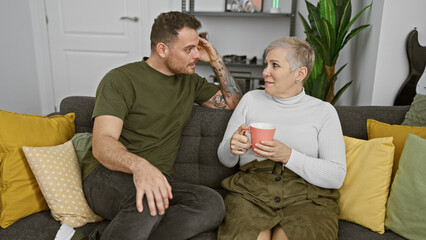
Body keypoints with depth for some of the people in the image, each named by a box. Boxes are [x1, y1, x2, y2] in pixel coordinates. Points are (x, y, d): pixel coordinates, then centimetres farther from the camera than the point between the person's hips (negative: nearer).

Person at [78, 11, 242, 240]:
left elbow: (233, 101, 23)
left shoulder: (189, 81, 14)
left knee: (212, 203, -27)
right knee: (147, 200, -41)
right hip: (107, 177, -6)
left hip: (157, 179, 6)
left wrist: (216, 61, 9)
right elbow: (101, 143, -17)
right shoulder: (120, 79, -5)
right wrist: (139, 165, -39)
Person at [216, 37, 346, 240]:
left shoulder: (324, 111, 7)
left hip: (306, 197, -1)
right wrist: (232, 147, -9)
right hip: (250, 192, 2)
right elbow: (225, 160, 15)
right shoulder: (251, 99, 13)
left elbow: (336, 177, -2)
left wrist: (288, 155, -15)